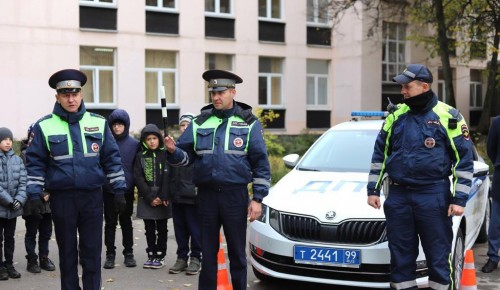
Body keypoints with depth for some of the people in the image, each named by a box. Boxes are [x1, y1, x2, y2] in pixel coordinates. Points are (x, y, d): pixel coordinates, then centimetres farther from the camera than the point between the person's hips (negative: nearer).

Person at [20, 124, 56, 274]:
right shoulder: (26, 154, -5)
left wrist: (48, 193, -7)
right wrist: (42, 194, -14)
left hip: (47, 201, 5)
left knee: (46, 232, 12)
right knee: (31, 233, 6)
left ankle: (44, 258, 24)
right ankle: (32, 260, 15)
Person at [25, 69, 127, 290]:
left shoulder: (98, 123, 3)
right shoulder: (44, 126, -1)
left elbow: (112, 158, 6)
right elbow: (35, 163, 1)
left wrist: (119, 190, 3)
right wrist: (34, 194, -6)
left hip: (92, 196, 1)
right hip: (62, 198, -1)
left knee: (92, 251, 6)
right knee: (67, 251, 10)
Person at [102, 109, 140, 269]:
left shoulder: (134, 144, 0)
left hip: (127, 190, 1)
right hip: (109, 190, -1)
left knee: (126, 222, 11)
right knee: (110, 223, 7)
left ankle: (128, 253, 20)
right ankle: (110, 254, 16)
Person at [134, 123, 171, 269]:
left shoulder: (165, 155, 1)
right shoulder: (140, 156, 4)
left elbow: (167, 177, -5)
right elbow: (138, 178, -2)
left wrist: (163, 197, -14)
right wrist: (150, 197, -9)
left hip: (163, 199, -1)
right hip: (146, 198, 1)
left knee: (161, 228, 5)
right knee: (149, 229, 6)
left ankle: (160, 256, 12)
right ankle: (151, 255, 15)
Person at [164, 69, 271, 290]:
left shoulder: (248, 123, 0)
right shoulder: (199, 122, 6)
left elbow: (260, 163, -1)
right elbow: (186, 156, 6)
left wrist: (258, 198, -7)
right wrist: (174, 150, -17)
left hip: (235, 195, -2)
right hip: (206, 195, 2)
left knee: (237, 252, 8)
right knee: (208, 252, 10)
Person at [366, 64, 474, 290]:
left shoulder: (448, 117, -3)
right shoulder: (396, 116, 8)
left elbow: (464, 159, -2)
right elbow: (379, 154, 14)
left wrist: (459, 199, -7)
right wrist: (373, 189, 10)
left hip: (433, 196, -4)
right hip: (398, 195, 4)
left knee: (438, 255, 2)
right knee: (401, 254, 10)